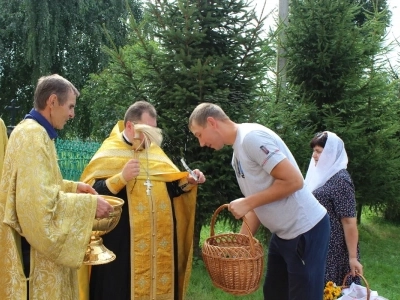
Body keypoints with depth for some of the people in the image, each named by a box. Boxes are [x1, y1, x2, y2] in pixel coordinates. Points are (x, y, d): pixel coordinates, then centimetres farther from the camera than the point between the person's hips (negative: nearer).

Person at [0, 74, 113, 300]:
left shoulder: (36, 133, 13)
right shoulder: (32, 136, -19)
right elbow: (39, 200, -27)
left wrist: (73, 187, 11)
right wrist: (89, 204, -19)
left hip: (39, 243, 11)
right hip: (35, 249, -11)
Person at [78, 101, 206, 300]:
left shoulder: (155, 152, 13)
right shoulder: (109, 153, -5)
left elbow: (171, 188, 16)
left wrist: (188, 181, -2)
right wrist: (121, 178, -26)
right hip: (121, 244, -5)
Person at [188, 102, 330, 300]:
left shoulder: (252, 136, -18)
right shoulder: (238, 152, 11)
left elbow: (293, 181, -23)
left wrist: (247, 203, -17)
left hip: (305, 231, -10)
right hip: (282, 233, 10)